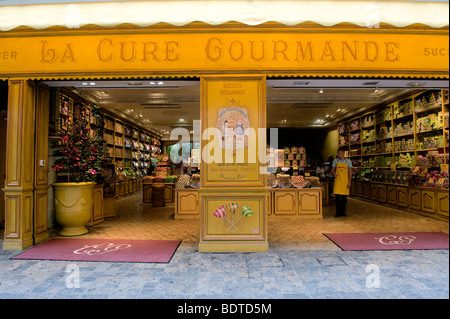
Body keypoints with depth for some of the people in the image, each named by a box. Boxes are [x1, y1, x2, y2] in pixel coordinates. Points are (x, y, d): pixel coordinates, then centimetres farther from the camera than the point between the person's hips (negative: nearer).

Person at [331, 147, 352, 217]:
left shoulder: (348, 161, 3)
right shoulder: (335, 160, 4)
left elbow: (350, 172, 4)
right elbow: (332, 170, 12)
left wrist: (349, 182, -3)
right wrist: (334, 174, -11)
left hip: (345, 180, 0)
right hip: (338, 180, 0)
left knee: (344, 197, 6)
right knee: (337, 196, -5)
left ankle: (343, 211, 18)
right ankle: (338, 212, 3)